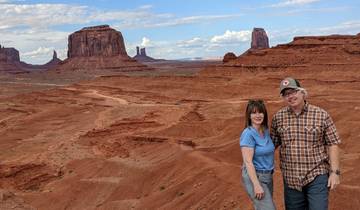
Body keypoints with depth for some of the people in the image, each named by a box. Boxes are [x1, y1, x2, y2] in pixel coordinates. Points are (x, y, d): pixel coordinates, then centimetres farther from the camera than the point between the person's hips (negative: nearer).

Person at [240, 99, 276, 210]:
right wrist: (257, 185, -22)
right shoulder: (248, 134, -17)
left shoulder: (266, 131, 5)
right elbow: (248, 162, -20)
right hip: (255, 176, -7)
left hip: (268, 176, 7)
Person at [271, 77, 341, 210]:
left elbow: (332, 144, -3)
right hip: (290, 178, 3)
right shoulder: (278, 117, 1)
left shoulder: (321, 115, -5)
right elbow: (272, 143, 9)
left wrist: (334, 172, -7)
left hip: (317, 176, -2)